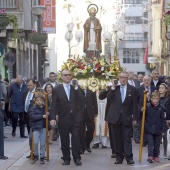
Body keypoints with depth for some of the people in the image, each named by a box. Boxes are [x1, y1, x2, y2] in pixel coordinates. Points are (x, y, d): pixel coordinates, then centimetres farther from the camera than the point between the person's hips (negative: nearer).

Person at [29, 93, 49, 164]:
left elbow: (47, 116, 14)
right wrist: (42, 116, -20)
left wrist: (48, 115, -10)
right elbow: (32, 116, -15)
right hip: (36, 127, -2)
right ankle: (36, 156, 9)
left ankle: (42, 157, 15)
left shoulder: (45, 108, 4)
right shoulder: (34, 108, -3)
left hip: (44, 127, 2)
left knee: (43, 143, 5)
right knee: (36, 142, -11)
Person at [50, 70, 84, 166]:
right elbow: (54, 105, -1)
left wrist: (76, 88, -13)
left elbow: (81, 100, -6)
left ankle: (77, 158, 3)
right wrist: (53, 118, -10)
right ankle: (66, 159, 13)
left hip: (75, 118, 0)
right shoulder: (57, 89, 3)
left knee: (76, 138, -3)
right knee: (64, 140, 5)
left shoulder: (76, 88, 8)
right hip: (63, 118, 0)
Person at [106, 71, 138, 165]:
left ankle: (129, 157, -2)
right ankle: (119, 157, 12)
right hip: (115, 117, 1)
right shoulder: (114, 88, 5)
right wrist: (113, 87, -16)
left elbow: (134, 104, 3)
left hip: (126, 117, -1)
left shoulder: (132, 89, 3)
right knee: (117, 138, 6)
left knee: (127, 138, -4)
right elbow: (109, 98, -10)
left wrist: (135, 117, 0)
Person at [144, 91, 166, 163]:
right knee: (150, 142, -8)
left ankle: (156, 156, 23)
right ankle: (150, 156, -13)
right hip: (149, 129, -2)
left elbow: (163, 119, 3)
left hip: (157, 129, 2)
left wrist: (163, 130, 0)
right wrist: (142, 111, -14)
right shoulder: (147, 106, -3)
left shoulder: (160, 108, -1)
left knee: (157, 143, 11)